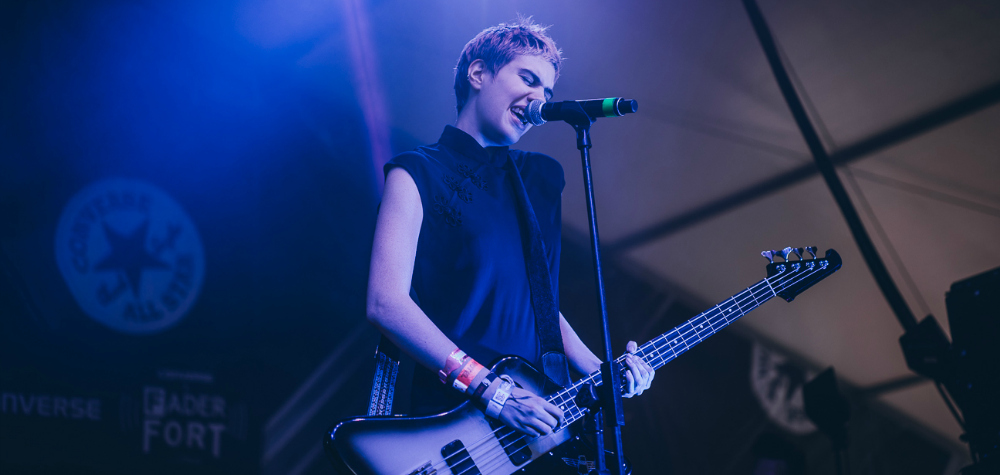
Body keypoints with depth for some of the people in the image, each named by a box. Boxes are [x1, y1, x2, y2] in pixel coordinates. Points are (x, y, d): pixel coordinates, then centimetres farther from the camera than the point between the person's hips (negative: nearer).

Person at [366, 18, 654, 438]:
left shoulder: (538, 179, 18)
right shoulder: (418, 174, -1)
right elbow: (385, 304, -13)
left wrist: (599, 372, 6)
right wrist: (490, 390, -18)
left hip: (539, 418, 6)